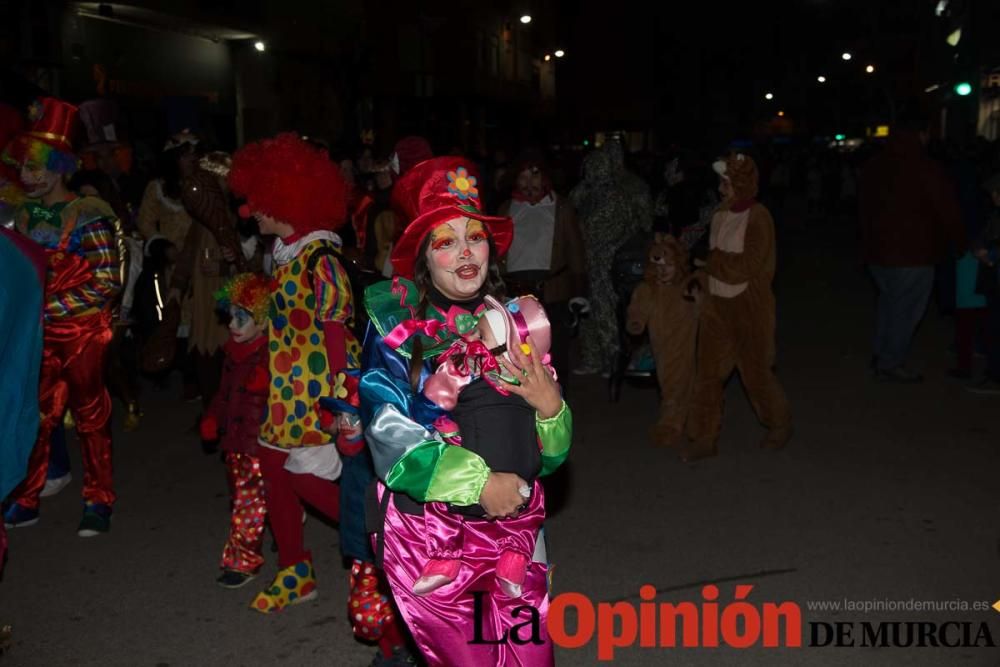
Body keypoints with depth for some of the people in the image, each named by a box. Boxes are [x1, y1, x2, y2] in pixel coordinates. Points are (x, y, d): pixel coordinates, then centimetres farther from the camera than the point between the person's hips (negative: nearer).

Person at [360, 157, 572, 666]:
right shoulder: (396, 323, -6)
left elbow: (550, 456, 8)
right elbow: (388, 430, -15)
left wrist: (551, 407, -14)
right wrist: (479, 483, -20)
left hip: (513, 527, 3)